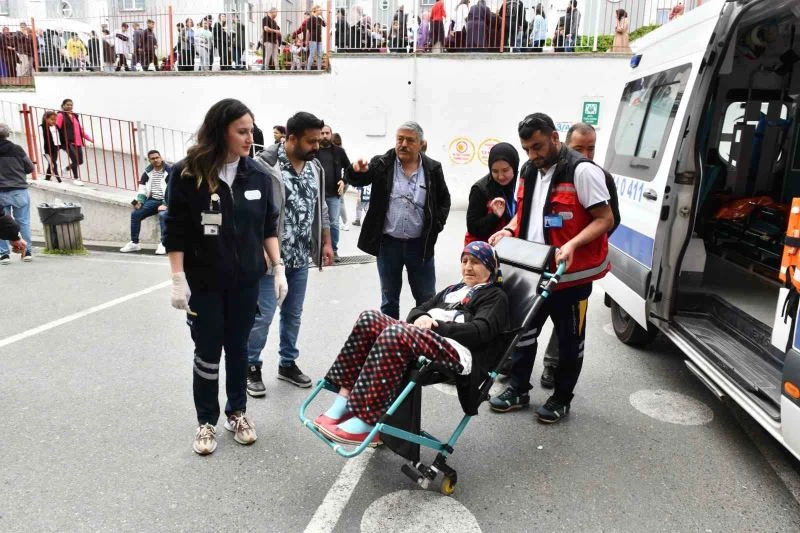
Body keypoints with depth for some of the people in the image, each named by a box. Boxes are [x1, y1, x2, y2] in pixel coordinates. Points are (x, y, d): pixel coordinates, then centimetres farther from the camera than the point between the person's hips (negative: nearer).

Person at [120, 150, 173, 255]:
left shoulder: (168, 171, -8)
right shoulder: (147, 172, 10)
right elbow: (142, 187, 16)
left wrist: (165, 204, -22)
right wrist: (139, 201, 0)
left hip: (165, 201, -6)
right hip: (153, 200, 6)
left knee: (163, 214, -35)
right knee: (135, 213, -6)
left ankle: (163, 244, -28)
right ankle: (134, 243, 5)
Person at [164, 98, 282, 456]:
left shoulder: (257, 174, -2)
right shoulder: (187, 174, -12)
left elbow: (269, 225, 6)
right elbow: (175, 232, -8)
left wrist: (277, 268, 2)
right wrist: (178, 280, -11)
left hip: (246, 280, 3)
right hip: (203, 282, -3)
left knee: (238, 348, 14)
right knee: (207, 353, 8)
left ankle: (237, 413, 32)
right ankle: (206, 422, 26)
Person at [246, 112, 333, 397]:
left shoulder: (315, 167, 6)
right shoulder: (265, 165, -16)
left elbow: (321, 207, 16)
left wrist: (326, 242, 15)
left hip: (301, 257, 6)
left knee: (293, 313, 15)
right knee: (263, 315, 1)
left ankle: (288, 363, 30)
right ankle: (251, 366, 20)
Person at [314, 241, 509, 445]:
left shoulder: (495, 297, 15)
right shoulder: (453, 290, 34)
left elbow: (479, 332, -4)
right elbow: (417, 310, 25)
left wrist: (436, 325, -10)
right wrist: (422, 318, 0)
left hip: (460, 353, -7)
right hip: (424, 340, 7)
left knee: (395, 333, -35)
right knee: (370, 319, -19)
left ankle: (365, 423, -35)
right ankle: (343, 403, -24)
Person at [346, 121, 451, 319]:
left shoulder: (433, 169, 1)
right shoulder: (381, 164, -2)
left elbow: (444, 200, 10)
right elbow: (354, 180, -9)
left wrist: (436, 227, -2)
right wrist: (356, 170, -32)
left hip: (420, 244, 1)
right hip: (388, 243, 0)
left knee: (427, 299, 10)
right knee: (389, 299, 13)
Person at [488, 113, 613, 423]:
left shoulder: (582, 170, -15)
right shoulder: (530, 171, 10)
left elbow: (605, 219, -16)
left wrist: (572, 245, -31)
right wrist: (509, 230, 2)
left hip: (570, 275, -7)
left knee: (569, 339, 11)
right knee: (523, 331, 15)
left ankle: (561, 398, 27)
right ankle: (518, 389, 31)